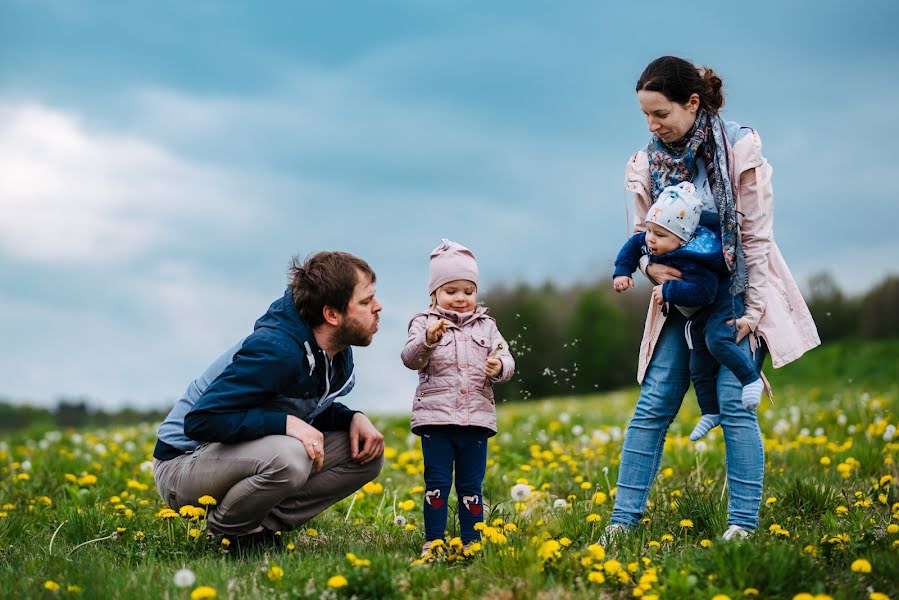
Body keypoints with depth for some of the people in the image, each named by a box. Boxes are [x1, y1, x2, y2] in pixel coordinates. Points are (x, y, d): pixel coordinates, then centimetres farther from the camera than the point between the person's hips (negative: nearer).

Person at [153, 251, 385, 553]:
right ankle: (224, 532, -11)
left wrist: (354, 418, -6)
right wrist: (286, 422, -36)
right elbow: (200, 419, -32)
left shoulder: (338, 354, -1)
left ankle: (263, 526, -1)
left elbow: (316, 409, 16)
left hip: (247, 454, 9)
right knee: (289, 458, -39)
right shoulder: (275, 350, -29)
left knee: (367, 453, -3)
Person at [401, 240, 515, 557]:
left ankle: (471, 542, 13)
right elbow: (411, 359, -10)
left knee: (471, 486, 6)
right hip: (435, 417, -2)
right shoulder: (424, 324, 3)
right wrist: (428, 340, -30)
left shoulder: (486, 326, 13)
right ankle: (433, 542, 4)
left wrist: (500, 367, -17)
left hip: (477, 418, 3)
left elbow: (506, 359, 7)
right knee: (437, 483, -2)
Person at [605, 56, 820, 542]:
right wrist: (650, 265, -16)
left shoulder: (738, 147, -12)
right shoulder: (648, 162, -2)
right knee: (652, 406, -3)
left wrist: (753, 310, -12)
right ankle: (624, 520, -1)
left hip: (737, 296, -4)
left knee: (734, 402, -14)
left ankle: (742, 524, -8)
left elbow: (757, 235, -10)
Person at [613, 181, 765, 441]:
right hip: (697, 317, 9)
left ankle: (751, 380, -22)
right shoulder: (649, 244, -7)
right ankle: (711, 412, 20)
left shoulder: (691, 261, -34)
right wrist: (622, 272, 5)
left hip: (722, 305, -9)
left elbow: (703, 291, -42)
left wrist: (669, 291, -36)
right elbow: (633, 245, 14)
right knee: (699, 367, 9)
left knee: (717, 341, -35)